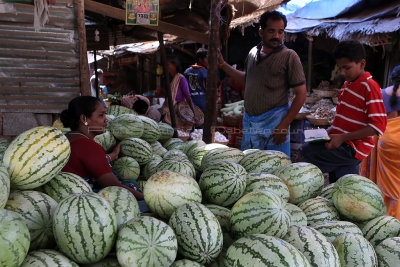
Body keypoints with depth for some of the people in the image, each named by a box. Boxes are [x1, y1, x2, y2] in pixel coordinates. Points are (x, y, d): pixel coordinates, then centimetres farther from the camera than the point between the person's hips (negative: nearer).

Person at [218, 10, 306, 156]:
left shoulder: (289, 56, -8)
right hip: (249, 121, 5)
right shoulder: (253, 52, 9)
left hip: (274, 121, -5)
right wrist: (222, 64, 18)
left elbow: (301, 93, -10)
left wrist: (285, 125, -16)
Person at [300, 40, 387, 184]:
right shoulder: (347, 84, 15)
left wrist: (343, 137, -23)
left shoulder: (370, 87, -14)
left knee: (305, 152, -19)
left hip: (353, 148, -9)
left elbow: (378, 126, -19)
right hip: (342, 146, 9)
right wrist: (331, 130, 5)